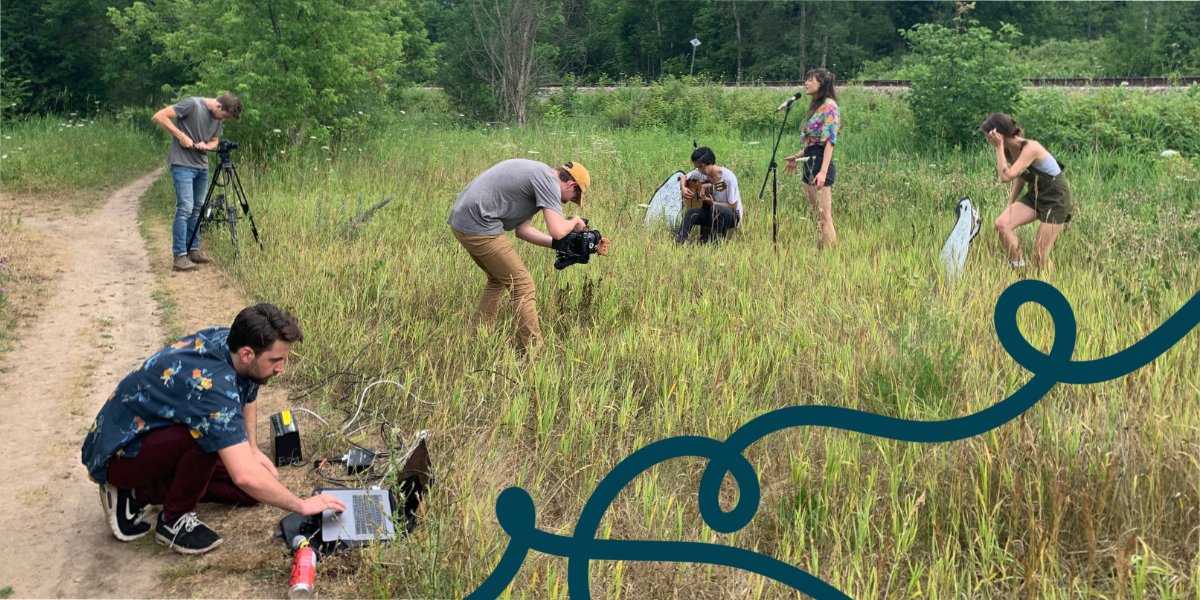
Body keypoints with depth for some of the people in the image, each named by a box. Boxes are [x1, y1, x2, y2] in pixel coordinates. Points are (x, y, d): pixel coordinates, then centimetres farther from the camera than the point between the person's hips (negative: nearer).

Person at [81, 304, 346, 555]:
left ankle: (140, 493, 7)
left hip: (156, 434, 9)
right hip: (116, 453, -9)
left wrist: (252, 450, 2)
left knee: (251, 491, 0)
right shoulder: (213, 384, -36)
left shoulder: (228, 339, -10)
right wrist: (303, 505, -30)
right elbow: (245, 476, -42)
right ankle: (174, 520, -12)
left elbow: (247, 401, 15)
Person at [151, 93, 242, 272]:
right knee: (185, 208, -12)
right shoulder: (193, 104, -15)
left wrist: (206, 146, -5)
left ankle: (193, 250, 21)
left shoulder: (217, 118, 8)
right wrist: (182, 136, -19)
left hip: (202, 166, 8)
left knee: (197, 208, 11)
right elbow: (159, 117, -17)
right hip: (183, 164, -8)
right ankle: (180, 256, -10)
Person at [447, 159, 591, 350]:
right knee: (522, 285, -2)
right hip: (479, 227, -10)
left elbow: (522, 229, 21)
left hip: (461, 222, 10)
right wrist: (575, 221, 4)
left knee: (497, 279, 25)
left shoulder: (535, 173, 21)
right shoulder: (549, 181, -8)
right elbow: (557, 231, -18)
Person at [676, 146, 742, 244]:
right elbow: (684, 178, 17)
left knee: (715, 209, -38)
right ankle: (677, 243, -29)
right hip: (711, 213, 5)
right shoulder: (700, 173, -4)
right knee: (691, 213, -24)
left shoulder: (728, 178, -22)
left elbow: (733, 206, -17)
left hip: (733, 216, -5)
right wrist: (683, 188, -6)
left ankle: (716, 242, -24)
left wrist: (712, 203, -28)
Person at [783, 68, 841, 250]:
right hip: (810, 163, 10)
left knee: (825, 218, -9)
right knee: (817, 217, 10)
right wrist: (796, 157, 21)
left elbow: (830, 141, -18)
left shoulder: (829, 106, -11)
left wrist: (823, 171, -24)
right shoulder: (816, 106, 18)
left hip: (820, 162, -10)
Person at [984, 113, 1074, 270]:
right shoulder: (1009, 150, -3)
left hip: (1056, 198, -7)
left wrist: (999, 147, -30)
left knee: (1040, 254, -7)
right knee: (1001, 224, -15)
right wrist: (1010, 205, 8)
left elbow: (1006, 176, -35)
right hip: (1035, 195, 7)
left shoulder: (1030, 148, -27)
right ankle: (1019, 268, -7)